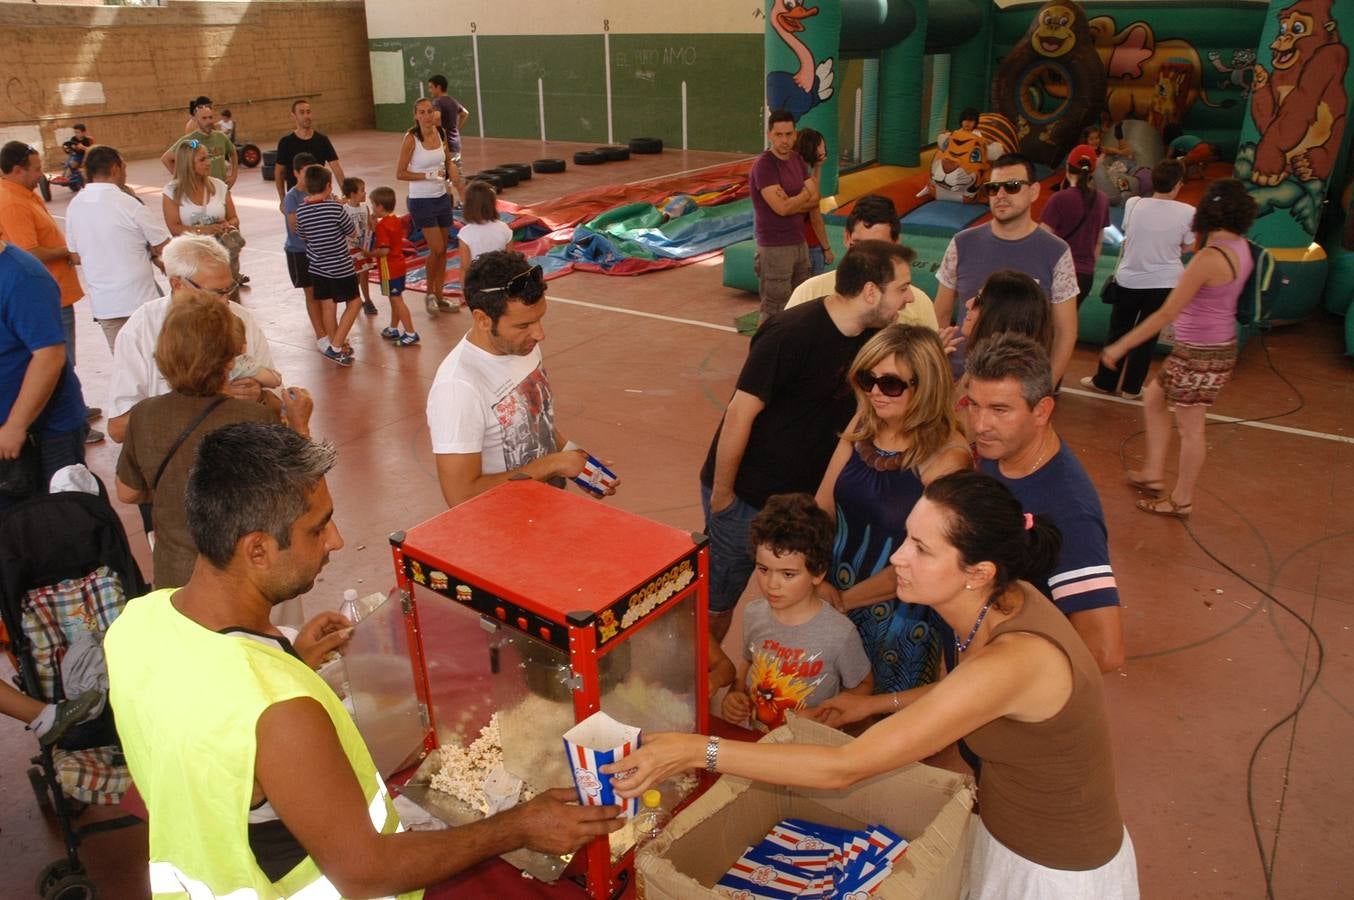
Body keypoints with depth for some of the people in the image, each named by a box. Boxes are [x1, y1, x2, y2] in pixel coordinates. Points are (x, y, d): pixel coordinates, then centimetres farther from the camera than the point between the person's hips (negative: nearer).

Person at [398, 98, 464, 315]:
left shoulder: (441, 133, 2)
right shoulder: (411, 138, -14)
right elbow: (400, 173, -13)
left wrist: (452, 169, -4)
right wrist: (428, 175, -20)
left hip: (442, 197, 6)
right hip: (421, 201, -6)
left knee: (443, 250, 9)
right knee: (436, 249, -9)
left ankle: (439, 297, 20)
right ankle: (429, 294, 13)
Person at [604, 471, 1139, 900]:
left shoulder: (1013, 658, -38)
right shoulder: (1001, 602, -12)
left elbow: (845, 768, -37)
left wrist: (698, 751, -36)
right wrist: (879, 704, 8)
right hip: (1004, 830, 7)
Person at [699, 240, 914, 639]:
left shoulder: (872, 337, -2)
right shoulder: (790, 334, -26)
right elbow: (739, 415, -22)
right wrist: (721, 496, -15)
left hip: (808, 491, 7)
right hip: (746, 497, -6)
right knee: (716, 605, 9)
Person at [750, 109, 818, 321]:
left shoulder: (797, 160, 9)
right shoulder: (764, 165, -15)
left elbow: (814, 201, 4)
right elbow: (782, 208, -23)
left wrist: (791, 202, -15)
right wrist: (806, 193, -5)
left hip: (799, 243, 8)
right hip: (775, 248, -8)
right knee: (775, 312, -3)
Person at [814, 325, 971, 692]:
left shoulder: (948, 457, -21)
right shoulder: (861, 428, -4)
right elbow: (821, 510, -1)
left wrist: (844, 600, -11)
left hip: (900, 616, -5)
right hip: (830, 597, 5)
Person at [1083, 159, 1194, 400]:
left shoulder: (1133, 204, -9)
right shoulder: (1188, 212, -11)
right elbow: (1188, 247, 1)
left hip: (1129, 279, 1)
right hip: (1163, 282, -1)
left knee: (1117, 332, 14)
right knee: (1147, 336, 10)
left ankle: (1104, 381, 23)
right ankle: (1132, 387, 17)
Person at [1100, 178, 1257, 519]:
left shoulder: (1209, 258, -26)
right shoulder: (1240, 248, 1)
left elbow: (1167, 314, -26)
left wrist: (1120, 346, -22)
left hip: (1200, 353, -9)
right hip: (1218, 346, 9)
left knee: (1189, 427, 5)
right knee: (1153, 399, 22)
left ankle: (1181, 501, 20)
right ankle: (1154, 473, 30)